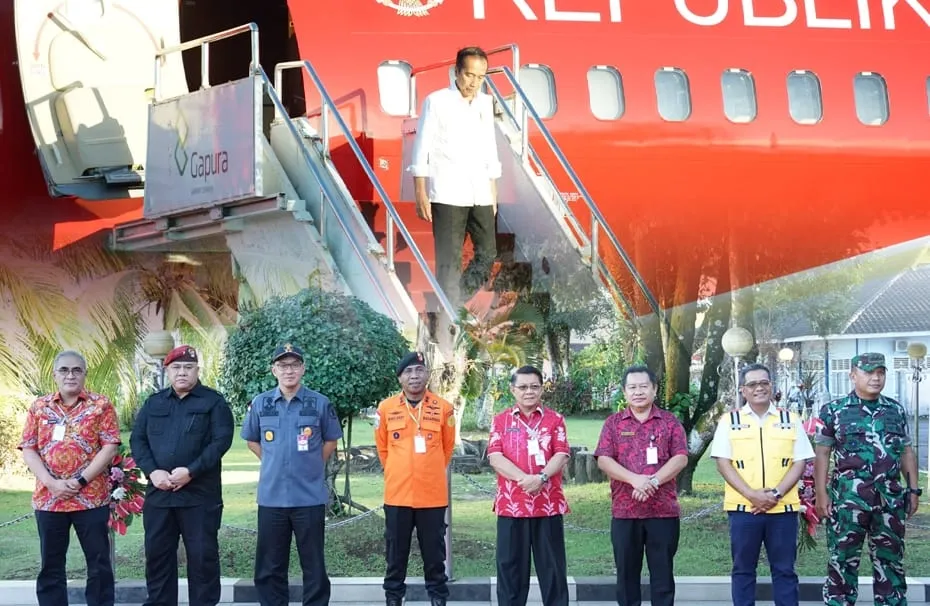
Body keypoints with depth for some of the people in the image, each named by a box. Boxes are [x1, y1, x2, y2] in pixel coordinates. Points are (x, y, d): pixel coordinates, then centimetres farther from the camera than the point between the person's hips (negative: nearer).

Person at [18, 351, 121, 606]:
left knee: (98, 562, 2)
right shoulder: (39, 407, 9)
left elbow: (110, 447, -6)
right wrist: (51, 483, -11)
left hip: (91, 497, -2)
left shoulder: (101, 405, 1)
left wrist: (81, 481, -13)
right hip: (48, 499, 3)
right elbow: (28, 450, 3)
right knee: (50, 564, 8)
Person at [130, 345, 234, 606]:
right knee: (157, 553, 8)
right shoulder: (153, 403, 15)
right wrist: (152, 471, -9)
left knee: (202, 555, -1)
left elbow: (221, 440, -8)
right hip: (158, 493, 4)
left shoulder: (213, 402, 2)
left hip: (200, 493, -4)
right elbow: (137, 439, 9)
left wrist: (190, 471, -17)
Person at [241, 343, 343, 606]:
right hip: (271, 496, 2)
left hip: (310, 496, -2)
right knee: (269, 565, 8)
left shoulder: (320, 403, -2)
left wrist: (310, 466, 7)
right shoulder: (260, 403, 3)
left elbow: (331, 440, 11)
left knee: (313, 564, 3)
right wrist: (275, 464, 9)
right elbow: (252, 440, 16)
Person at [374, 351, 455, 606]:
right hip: (397, 494, 1)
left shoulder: (443, 408, -1)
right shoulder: (386, 408, 0)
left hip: (433, 495, -1)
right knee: (396, 554, 9)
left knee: (434, 554, 7)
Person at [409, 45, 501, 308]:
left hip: (480, 196, 6)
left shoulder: (485, 103, 13)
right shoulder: (436, 102, -2)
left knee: (487, 254, 4)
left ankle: (456, 305, 19)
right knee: (449, 260, -5)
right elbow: (421, 149, -3)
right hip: (447, 196, -5)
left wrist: (493, 192, 15)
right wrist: (421, 195, -8)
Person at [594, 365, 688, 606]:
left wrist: (653, 481, -18)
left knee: (663, 573, 4)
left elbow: (680, 458, -4)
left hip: (664, 510, -1)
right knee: (627, 573, 6)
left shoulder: (670, 421, 5)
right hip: (624, 511, 1)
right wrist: (635, 479, -18)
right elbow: (603, 460, -3)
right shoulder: (613, 423, 7)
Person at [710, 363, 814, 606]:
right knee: (743, 569, 6)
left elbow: (800, 462, 3)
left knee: (784, 569, 5)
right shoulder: (730, 421, 4)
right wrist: (752, 495, -13)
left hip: (783, 507, 1)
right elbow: (723, 463, -1)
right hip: (743, 507, -1)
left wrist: (776, 493, -11)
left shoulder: (790, 420, 7)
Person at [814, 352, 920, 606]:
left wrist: (913, 490, 9)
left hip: (890, 498, 4)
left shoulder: (896, 410, 11)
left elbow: (906, 452, 15)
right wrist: (821, 494, -7)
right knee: (843, 561, 1)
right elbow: (822, 454, 0)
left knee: (891, 562, 10)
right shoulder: (834, 410, 1)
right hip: (848, 498, -3)